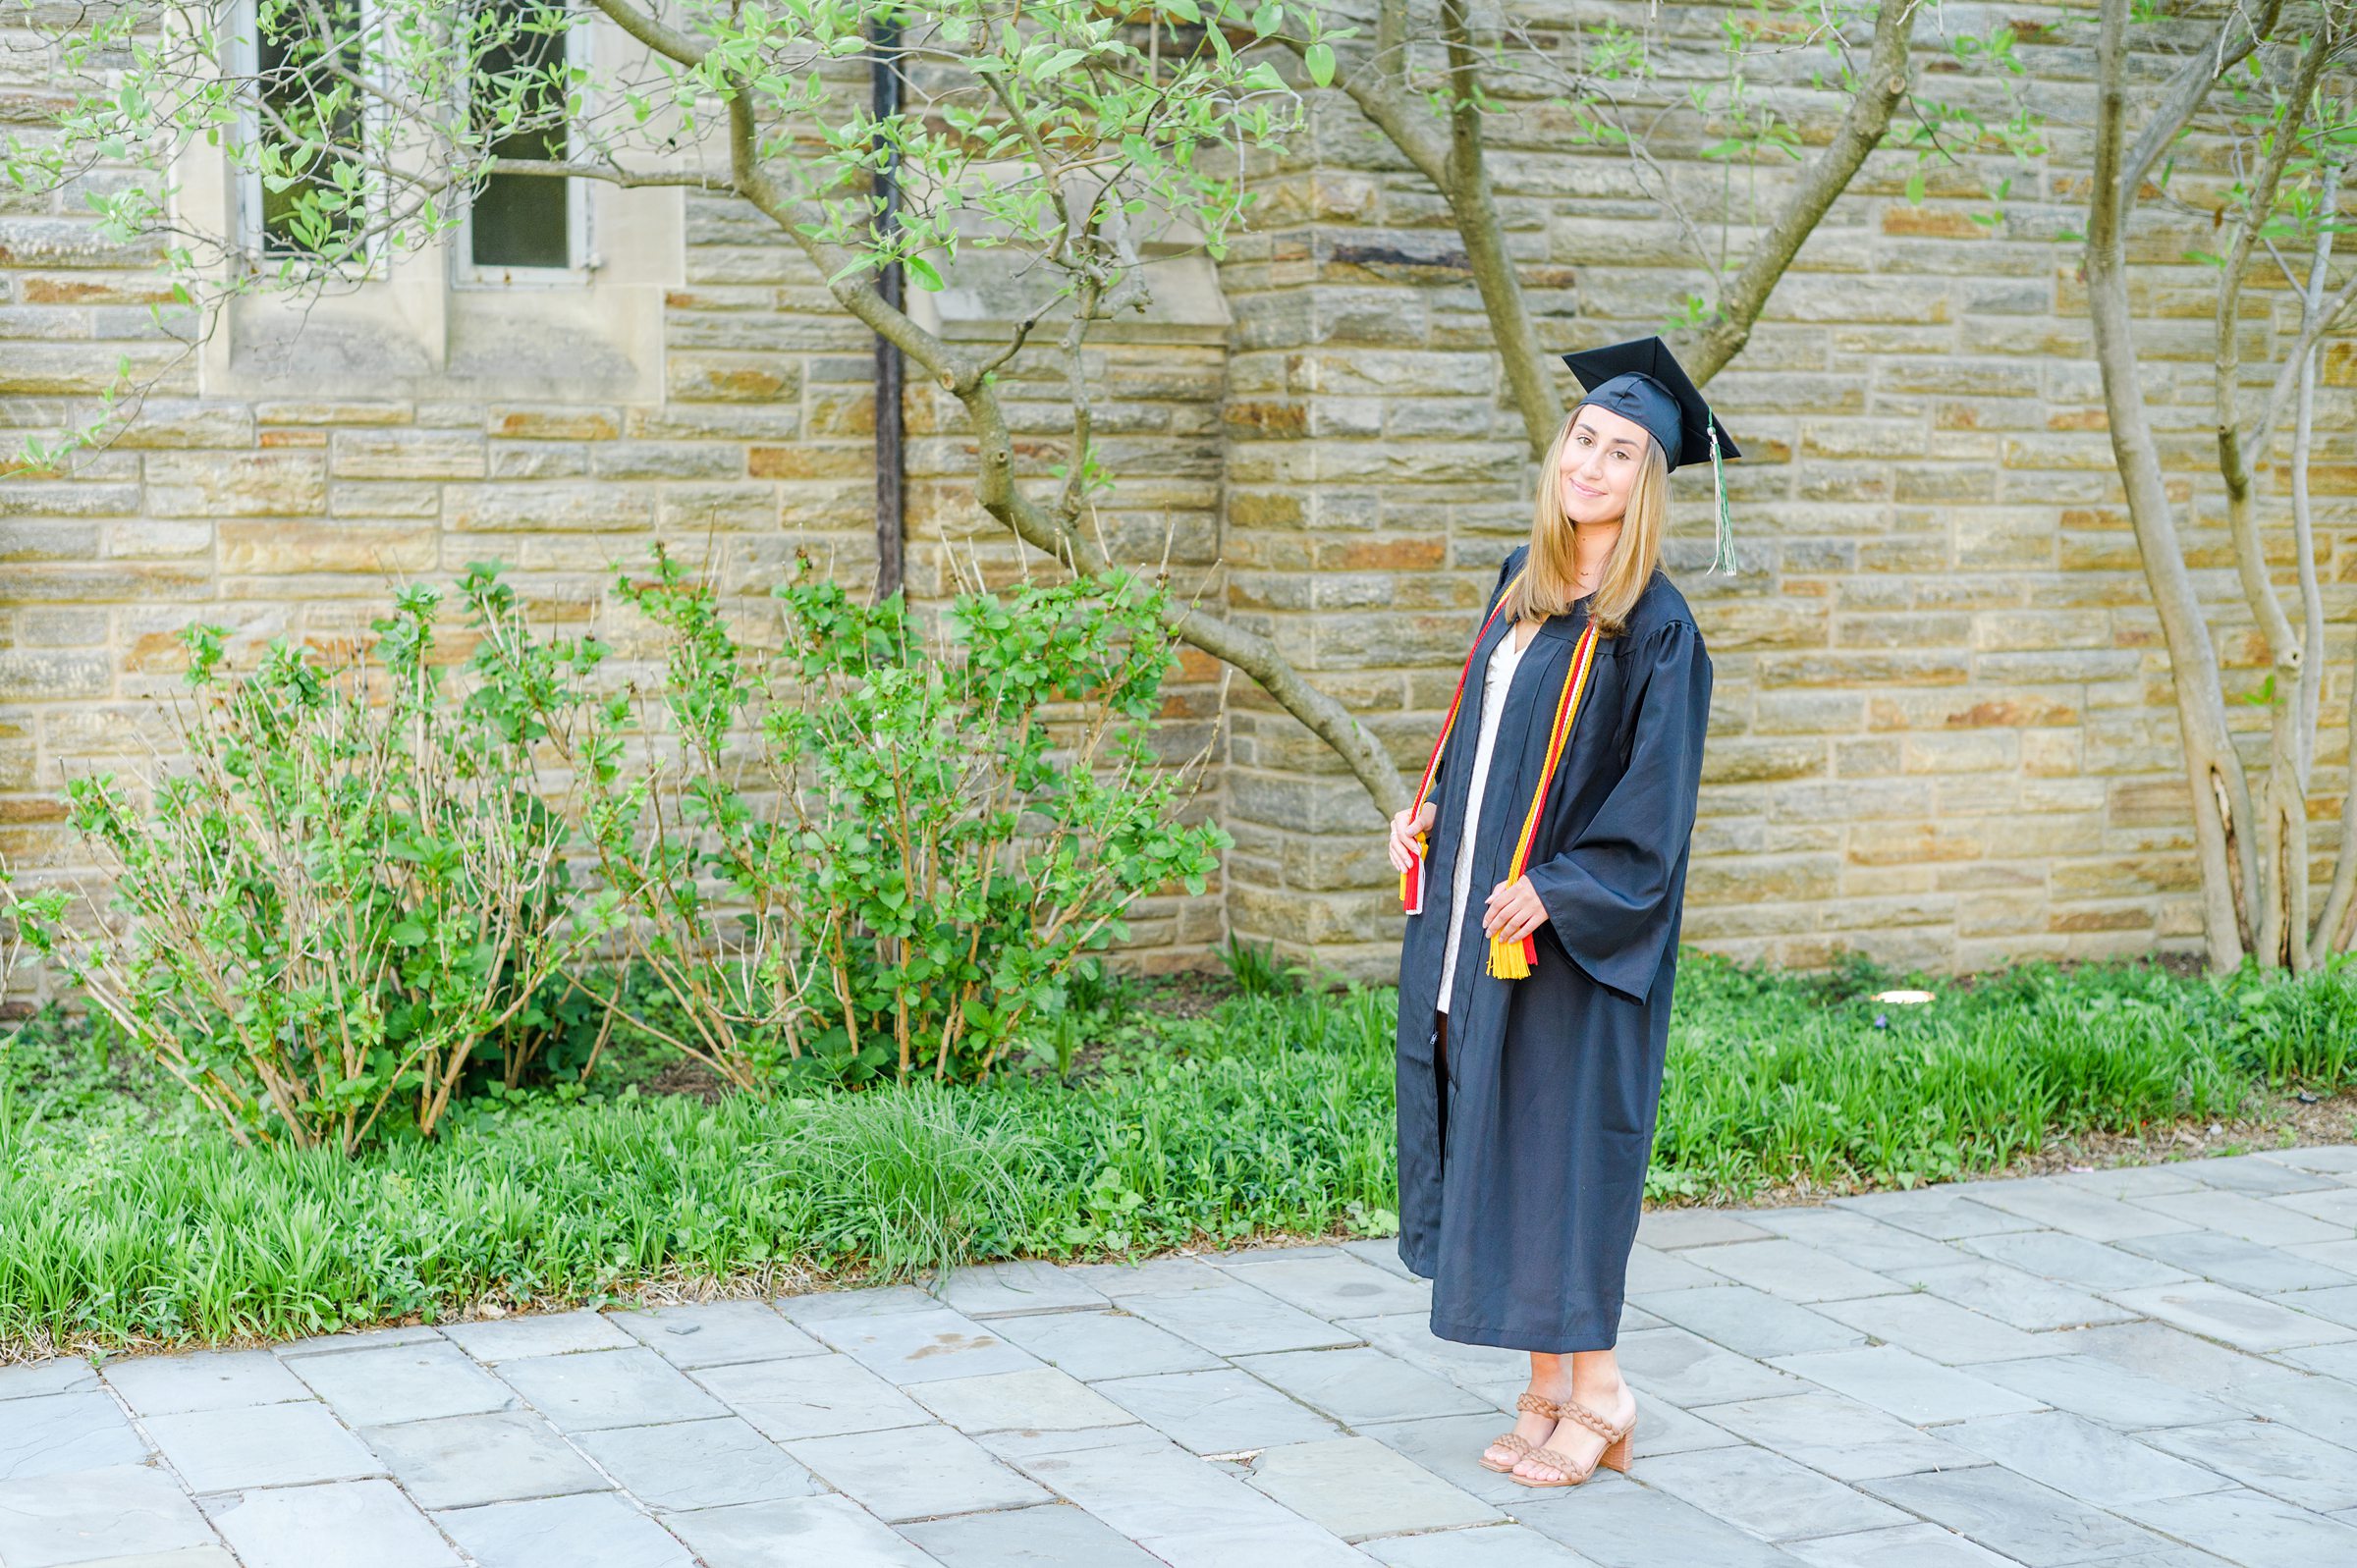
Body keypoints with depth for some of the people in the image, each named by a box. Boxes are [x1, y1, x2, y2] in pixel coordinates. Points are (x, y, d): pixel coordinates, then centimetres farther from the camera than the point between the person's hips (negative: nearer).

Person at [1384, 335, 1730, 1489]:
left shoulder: (1654, 627, -12)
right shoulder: (1521, 583, 10)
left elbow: (1653, 810, -15)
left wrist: (1554, 890, -22)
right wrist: (1427, 809, 5)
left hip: (1574, 936, -7)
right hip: (1481, 920, 7)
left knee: (1560, 1146, -2)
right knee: (1500, 1145, 10)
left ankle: (1593, 1392, 12)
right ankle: (1549, 1388, 20)